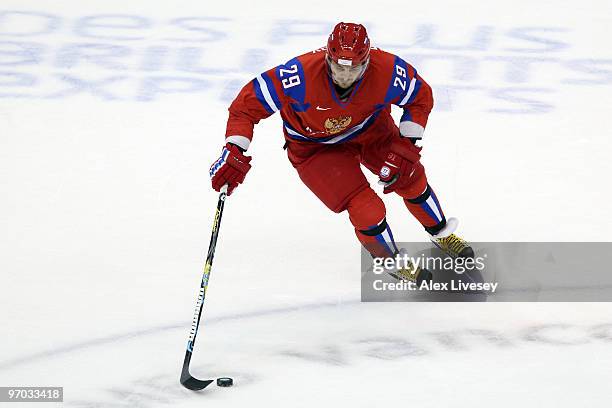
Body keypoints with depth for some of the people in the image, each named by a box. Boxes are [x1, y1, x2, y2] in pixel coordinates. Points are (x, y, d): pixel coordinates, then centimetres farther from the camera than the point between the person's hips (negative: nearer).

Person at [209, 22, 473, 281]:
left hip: (369, 128, 3)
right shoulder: (302, 76, -40)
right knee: (366, 211, -15)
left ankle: (441, 234, 33)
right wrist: (234, 153, -37)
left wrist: (407, 147, -16)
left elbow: (421, 98, -9)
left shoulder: (387, 72, -31)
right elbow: (248, 103, -30)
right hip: (314, 147, -3)